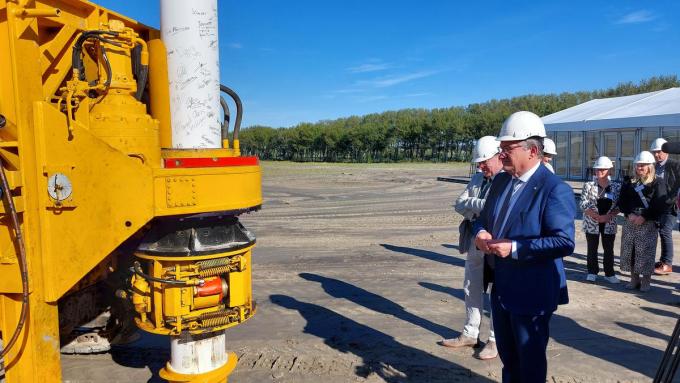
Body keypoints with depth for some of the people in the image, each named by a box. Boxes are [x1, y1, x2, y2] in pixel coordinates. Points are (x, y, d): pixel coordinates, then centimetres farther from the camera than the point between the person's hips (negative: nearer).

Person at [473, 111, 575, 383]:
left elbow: (564, 242, -24)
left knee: (530, 360, 12)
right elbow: (484, 217, 16)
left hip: (531, 292, -7)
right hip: (501, 287, 8)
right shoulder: (501, 181, 6)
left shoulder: (555, 189, -19)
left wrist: (514, 248, -28)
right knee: (506, 353, 24)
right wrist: (481, 233, -7)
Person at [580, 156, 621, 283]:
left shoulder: (617, 187, 2)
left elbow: (619, 206, 0)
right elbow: (583, 204, -9)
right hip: (592, 223, -1)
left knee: (609, 249, 9)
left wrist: (608, 216, -16)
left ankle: (609, 273, 21)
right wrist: (596, 216, -18)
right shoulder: (588, 186, -3)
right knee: (592, 249, 8)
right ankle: (592, 272, 20)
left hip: (609, 224, 1)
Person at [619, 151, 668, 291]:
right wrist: (629, 214, -9)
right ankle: (634, 279, 19)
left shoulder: (658, 183, 0)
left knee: (646, 252, -3)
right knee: (630, 251, 6)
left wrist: (644, 217, -16)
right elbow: (622, 202, 8)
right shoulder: (629, 182, 11)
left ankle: (646, 281, 10)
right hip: (630, 222, 4)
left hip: (648, 223, -4)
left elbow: (661, 204, -8)